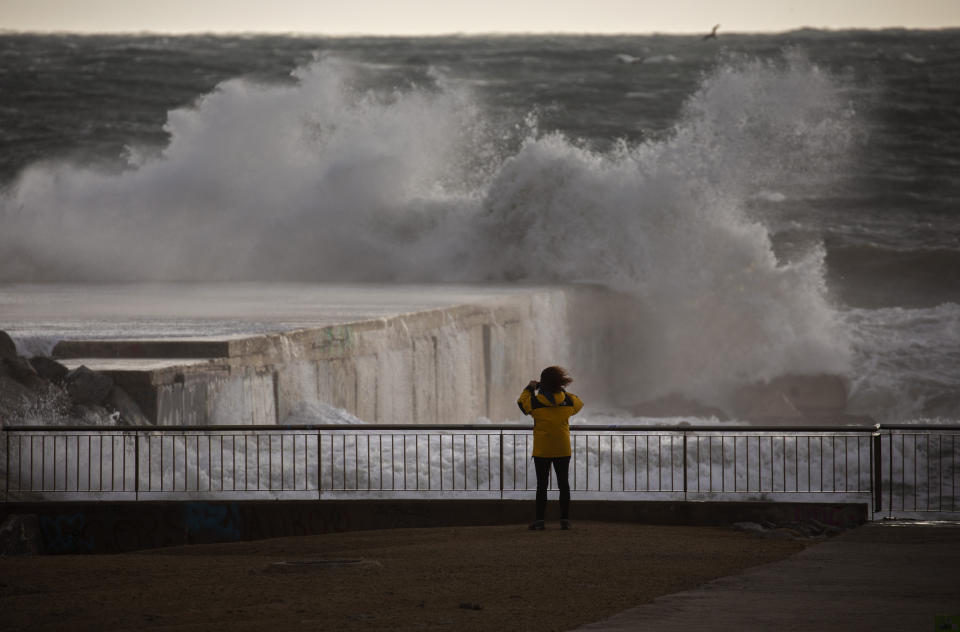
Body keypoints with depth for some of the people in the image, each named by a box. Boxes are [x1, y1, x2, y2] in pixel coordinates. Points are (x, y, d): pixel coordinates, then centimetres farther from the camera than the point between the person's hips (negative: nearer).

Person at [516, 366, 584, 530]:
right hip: (563, 450, 2)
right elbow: (579, 404, 18)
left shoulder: (535, 402, -11)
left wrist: (530, 388, 22)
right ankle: (565, 519, 5)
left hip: (542, 450, -2)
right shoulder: (568, 401, -5)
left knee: (542, 486, 3)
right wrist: (564, 392, 22)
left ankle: (540, 520, 1)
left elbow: (522, 401, 10)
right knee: (564, 484, 8)